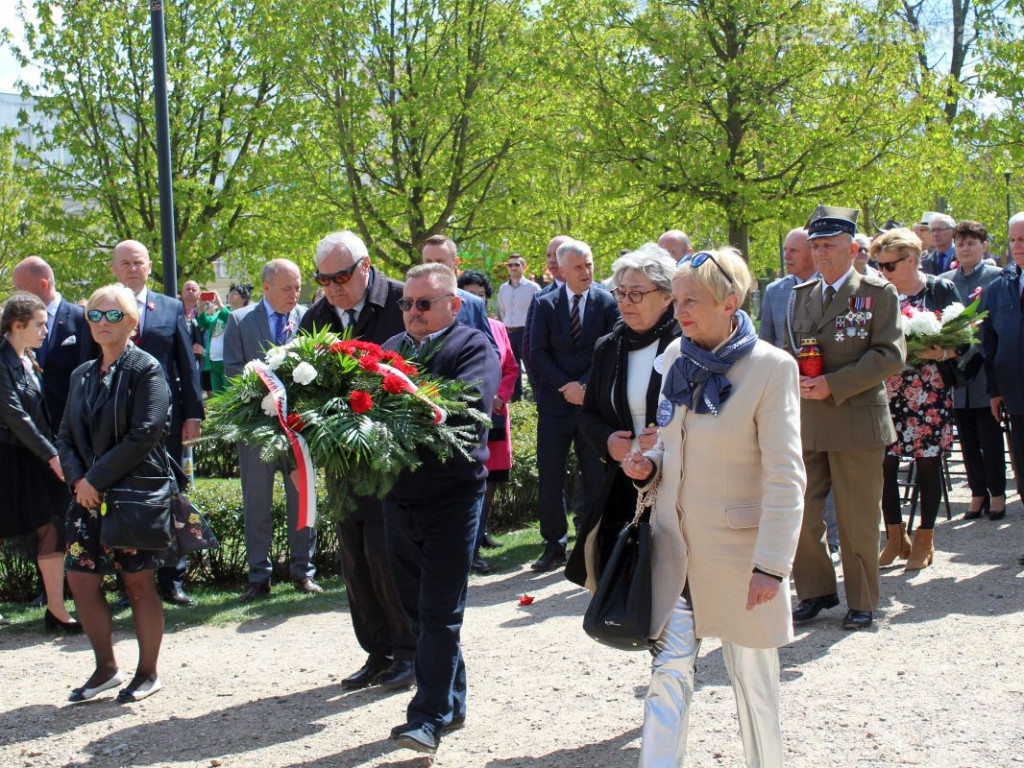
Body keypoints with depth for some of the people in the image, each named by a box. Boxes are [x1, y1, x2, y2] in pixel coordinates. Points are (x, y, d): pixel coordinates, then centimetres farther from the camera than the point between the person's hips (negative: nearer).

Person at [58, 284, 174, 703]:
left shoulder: (146, 370, -7)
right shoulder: (82, 375, 13)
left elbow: (143, 435, -15)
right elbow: (67, 435, 12)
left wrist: (97, 478, -16)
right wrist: (78, 479, -6)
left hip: (137, 491, -6)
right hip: (90, 495, 6)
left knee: (138, 582, 2)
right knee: (81, 578, 3)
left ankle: (148, 673, 15)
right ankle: (106, 668, 20)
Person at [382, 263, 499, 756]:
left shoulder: (474, 348, -5)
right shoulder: (391, 348, 12)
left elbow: (472, 401, -23)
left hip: (451, 497, -6)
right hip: (399, 498, 6)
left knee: (439, 613, -4)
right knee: (418, 609, 15)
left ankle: (430, 716, 2)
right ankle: (451, 704, 28)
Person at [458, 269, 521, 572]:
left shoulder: (497, 328, 10)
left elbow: (511, 368, 14)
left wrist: (501, 395, -3)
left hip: (496, 411, 6)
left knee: (493, 476, 12)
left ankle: (481, 532, 28)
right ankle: (471, 547, -6)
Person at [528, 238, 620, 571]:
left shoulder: (607, 303, 2)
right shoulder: (546, 304, 4)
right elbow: (537, 352, -1)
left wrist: (585, 386, -12)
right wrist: (565, 386, -10)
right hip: (554, 403, 1)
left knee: (595, 478, 3)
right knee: (550, 478, 2)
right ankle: (554, 545, 12)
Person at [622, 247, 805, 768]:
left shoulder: (771, 367, -13)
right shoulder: (676, 356, 5)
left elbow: (785, 477, -15)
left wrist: (771, 564, -19)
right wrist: (650, 464, -2)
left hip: (737, 546, -4)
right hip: (674, 542, 5)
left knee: (752, 675, 9)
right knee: (668, 673, -1)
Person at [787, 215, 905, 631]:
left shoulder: (878, 292, -3)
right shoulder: (802, 294, 13)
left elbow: (890, 355, -10)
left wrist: (833, 385, -17)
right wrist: (797, 381, -2)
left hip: (856, 422, -4)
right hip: (806, 423, 5)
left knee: (857, 519, 4)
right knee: (801, 514, 5)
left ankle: (862, 601, 18)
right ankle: (815, 591, 22)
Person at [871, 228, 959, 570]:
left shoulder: (941, 290, -1)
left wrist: (942, 353, -18)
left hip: (930, 394, -3)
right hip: (886, 394, 3)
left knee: (928, 463, 3)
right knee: (884, 463, -1)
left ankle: (924, 540, 15)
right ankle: (896, 538, 14)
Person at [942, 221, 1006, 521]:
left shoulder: (997, 278, -3)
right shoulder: (944, 282, 9)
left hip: (984, 369, -4)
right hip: (956, 369, 4)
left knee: (990, 436, 1)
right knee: (967, 438, 9)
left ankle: (997, 493, 12)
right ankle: (978, 494, 18)